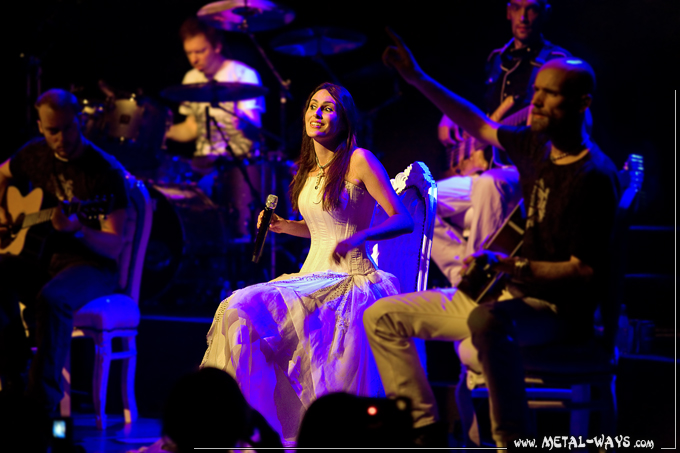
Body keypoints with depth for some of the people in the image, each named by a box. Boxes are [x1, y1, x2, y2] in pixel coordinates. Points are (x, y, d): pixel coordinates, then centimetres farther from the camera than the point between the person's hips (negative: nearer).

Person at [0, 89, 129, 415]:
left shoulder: (106, 171, -14)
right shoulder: (35, 155, 5)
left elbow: (114, 247, -18)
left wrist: (77, 229, -37)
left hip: (91, 264, -6)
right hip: (39, 256, 6)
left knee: (51, 298, -38)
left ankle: (42, 402, -30)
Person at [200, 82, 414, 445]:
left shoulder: (359, 160, -4)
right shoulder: (309, 170, 18)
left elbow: (402, 220, -10)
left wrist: (357, 238, -26)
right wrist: (284, 227, 12)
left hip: (350, 279, -7)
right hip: (312, 276, 7)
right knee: (239, 310, -18)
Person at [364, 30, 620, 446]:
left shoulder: (594, 176, -18)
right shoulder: (537, 145, 6)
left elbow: (586, 272, -21)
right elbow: (481, 126, 24)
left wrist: (509, 265, -29)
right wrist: (417, 78, 21)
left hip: (558, 312, -9)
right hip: (514, 295, 9)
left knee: (487, 320, -44)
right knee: (383, 316, 8)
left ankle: (512, 441, -34)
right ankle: (423, 428, 1)